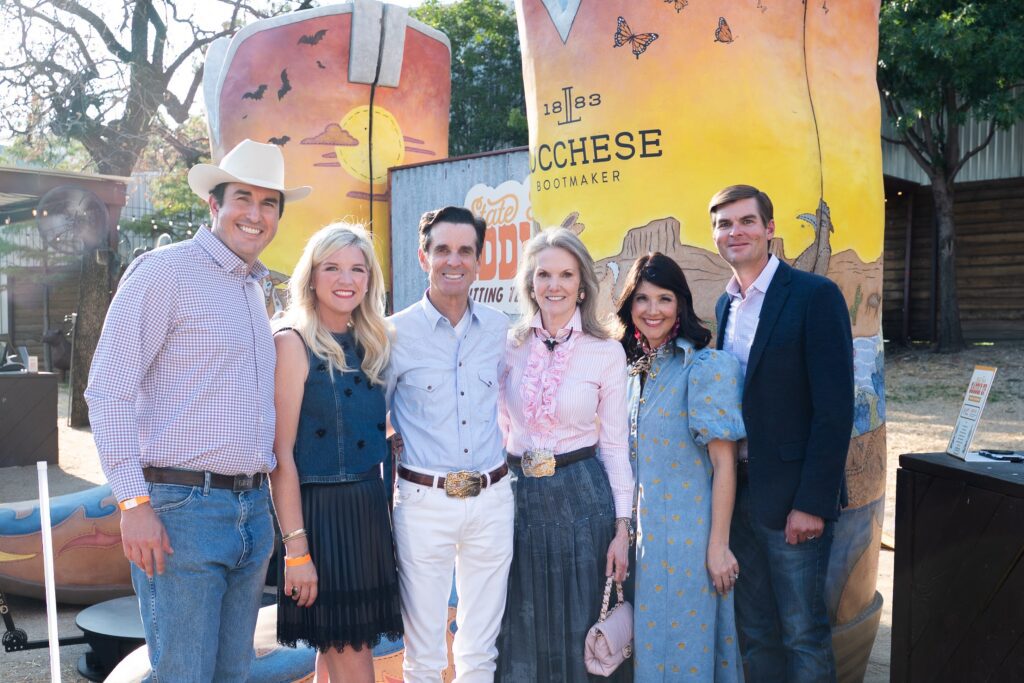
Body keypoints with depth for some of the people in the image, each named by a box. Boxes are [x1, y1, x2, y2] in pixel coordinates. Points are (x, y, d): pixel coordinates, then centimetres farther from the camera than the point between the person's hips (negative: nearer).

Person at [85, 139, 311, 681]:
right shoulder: (165, 271, -7)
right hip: (182, 507, -7)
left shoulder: (253, 288, 17)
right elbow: (108, 391, -12)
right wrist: (134, 503, -16)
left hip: (252, 509, 8)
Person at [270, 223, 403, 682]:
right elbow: (281, 453, -14)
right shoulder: (293, 342, -10)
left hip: (370, 510, 6)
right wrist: (296, 547, -17)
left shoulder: (370, 344, 10)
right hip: (321, 510, -6)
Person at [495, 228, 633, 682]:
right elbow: (497, 426, 9)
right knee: (522, 627, 15)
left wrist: (622, 528, -6)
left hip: (582, 495, -2)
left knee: (580, 627, 10)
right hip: (519, 494, 2)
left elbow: (614, 444, -3)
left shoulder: (606, 351, -5)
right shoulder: (510, 345, 1)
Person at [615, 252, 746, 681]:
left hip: (687, 529, -6)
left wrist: (718, 545, -15)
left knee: (683, 644, 7)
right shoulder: (633, 368, 6)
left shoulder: (707, 367, -13)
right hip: (642, 528, 6)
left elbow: (724, 463, -14)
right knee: (646, 640, 18)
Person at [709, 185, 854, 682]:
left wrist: (812, 502, -18)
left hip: (793, 496, -6)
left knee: (802, 632, 5)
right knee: (754, 631, 15)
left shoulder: (816, 296, -10)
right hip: (738, 491, 6)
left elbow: (835, 408, -15)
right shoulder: (725, 305, 10)